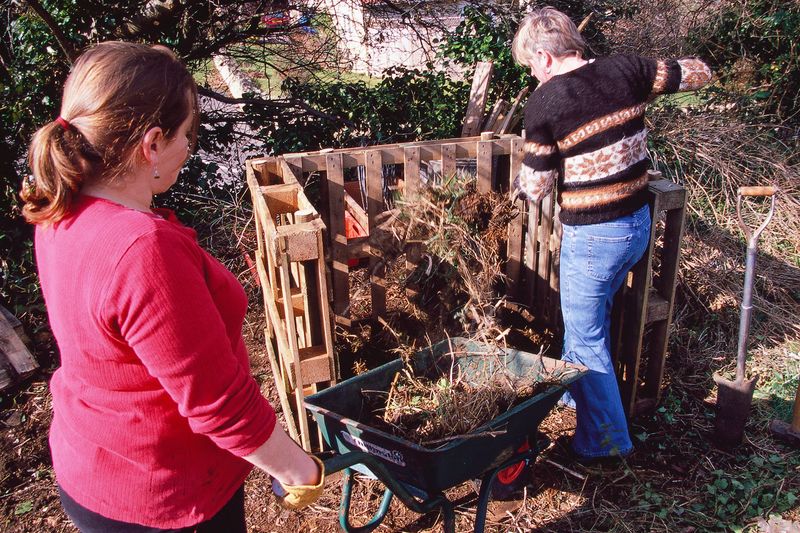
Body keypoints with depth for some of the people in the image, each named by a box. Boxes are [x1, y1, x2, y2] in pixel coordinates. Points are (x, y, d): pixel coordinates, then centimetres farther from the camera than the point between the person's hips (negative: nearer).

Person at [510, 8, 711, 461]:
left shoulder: (545, 103, -16)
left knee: (586, 339, 10)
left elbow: (536, 189, -11)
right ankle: (573, 393, 47)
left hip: (592, 237, -7)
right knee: (590, 317, 26)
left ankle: (607, 440, 22)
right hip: (639, 224, 7)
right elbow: (699, 72, 11)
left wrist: (522, 180, 12)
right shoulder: (625, 70, -2)